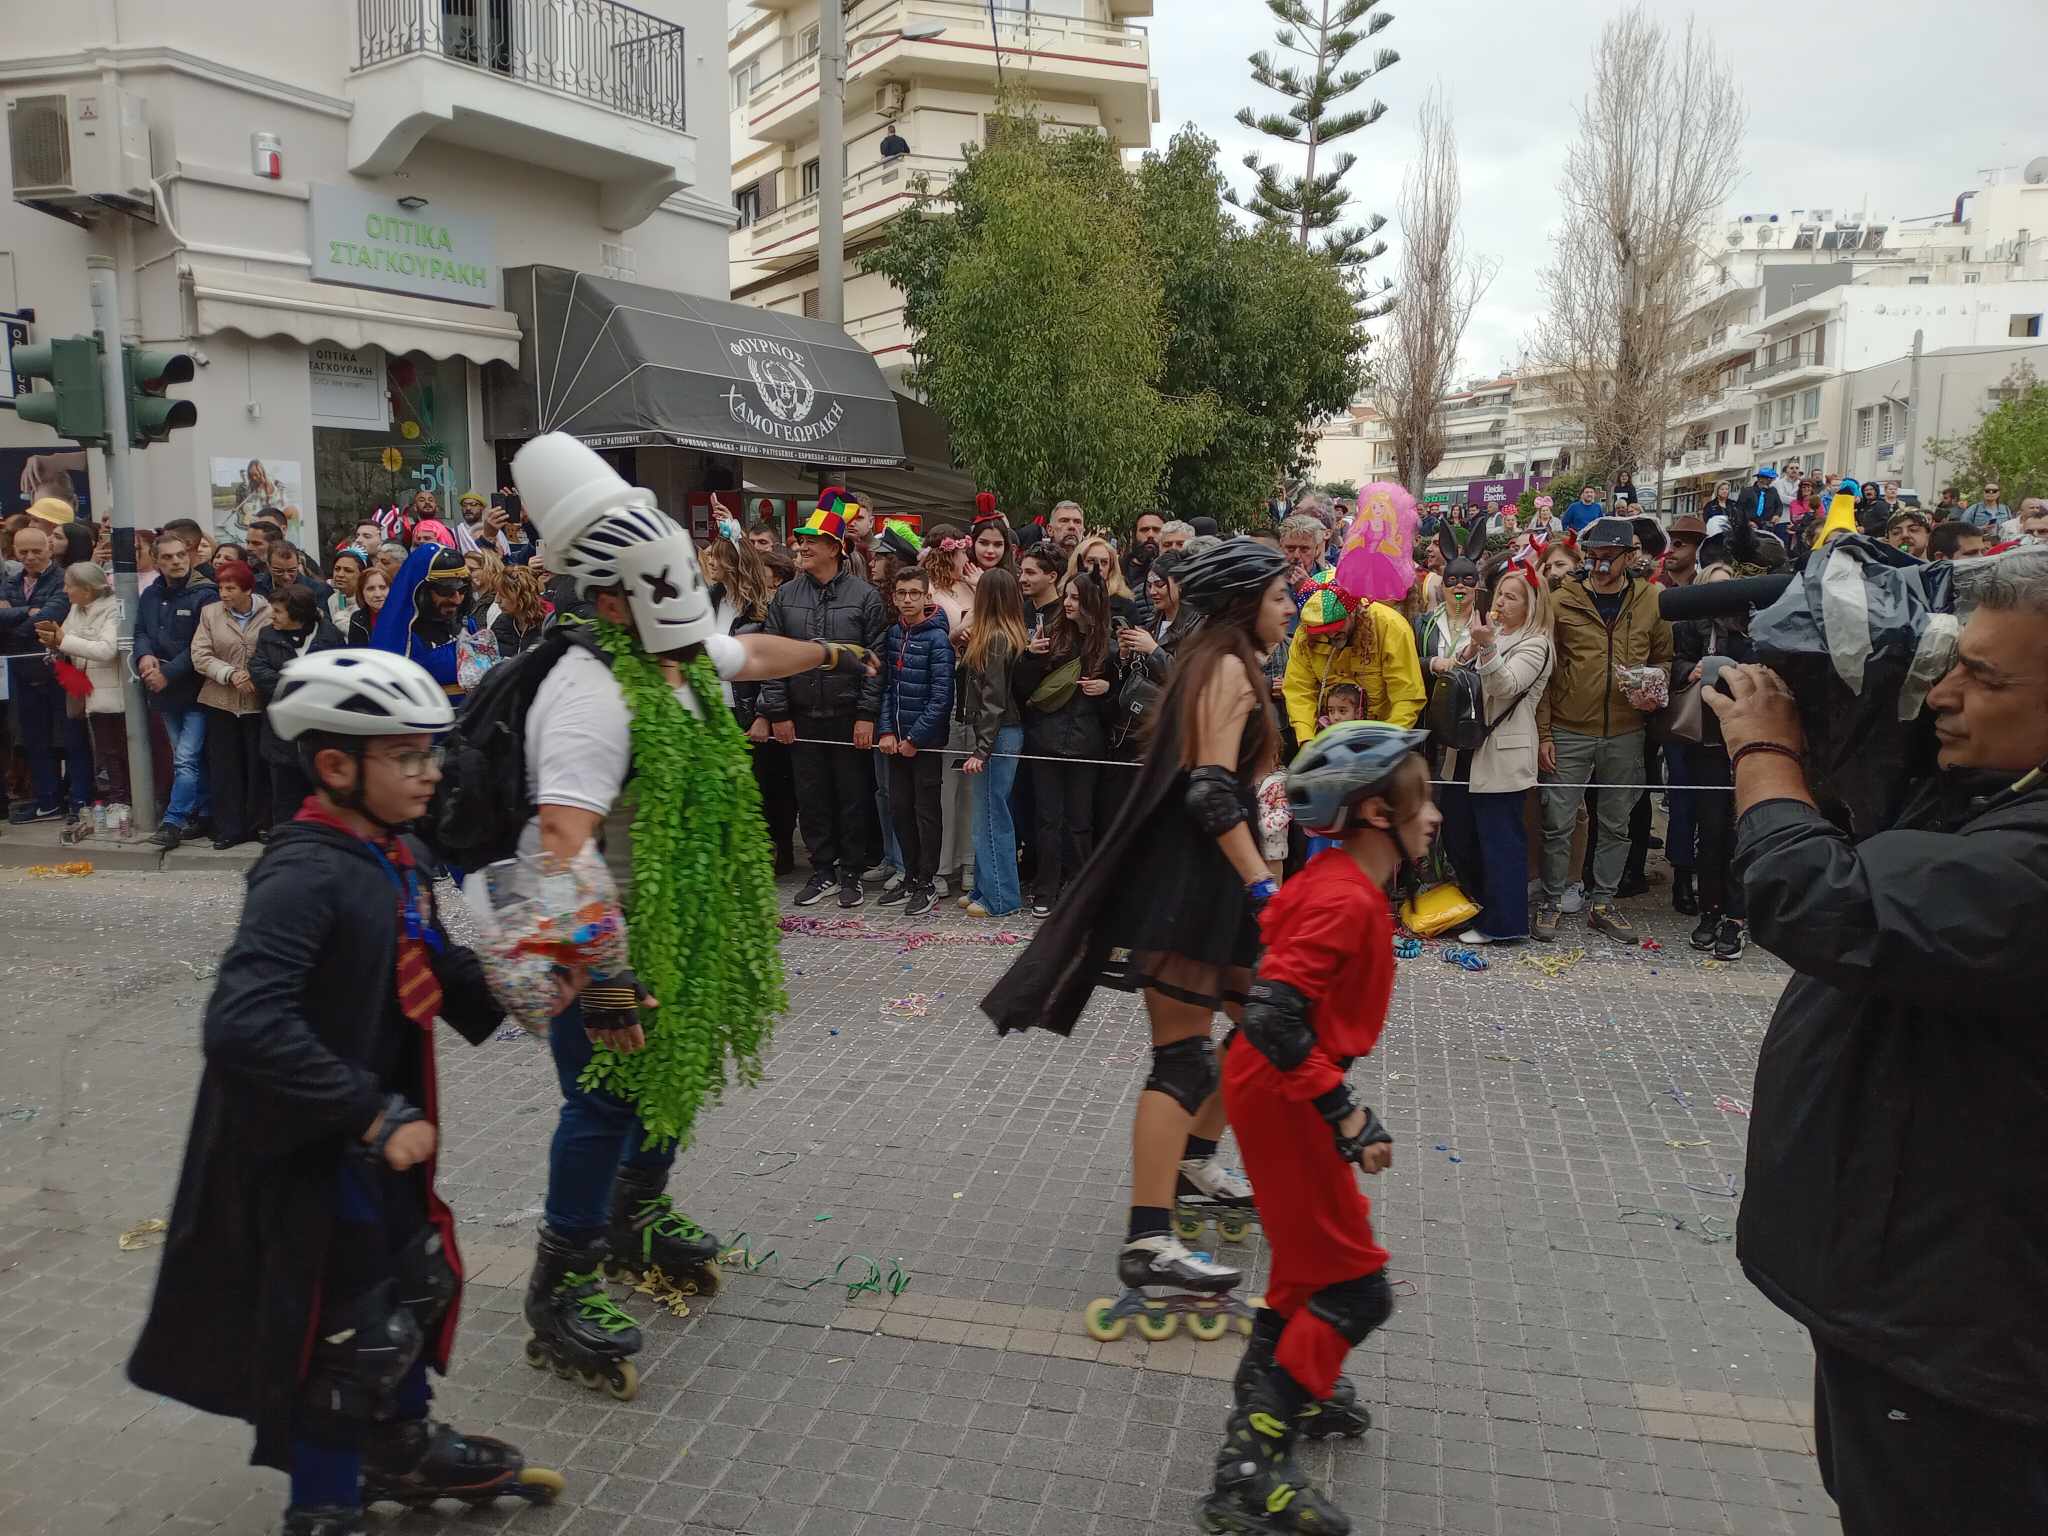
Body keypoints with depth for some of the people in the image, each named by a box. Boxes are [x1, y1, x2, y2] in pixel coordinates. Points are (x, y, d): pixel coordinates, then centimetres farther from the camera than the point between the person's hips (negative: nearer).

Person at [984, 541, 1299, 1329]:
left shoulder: (1220, 663, 19)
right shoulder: (1230, 667, -12)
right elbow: (1210, 791, -22)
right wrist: (1261, 885, -24)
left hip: (1205, 874, 10)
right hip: (1185, 880, -10)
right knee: (1183, 1058, -11)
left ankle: (1192, 1166, 32)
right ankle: (1147, 1245, -9)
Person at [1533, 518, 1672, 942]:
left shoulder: (1651, 601, 3)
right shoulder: (1563, 601, -4)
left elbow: (1664, 657, 14)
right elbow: (1543, 672, -2)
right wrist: (1542, 732, -6)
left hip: (1624, 734, 3)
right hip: (1568, 732, -2)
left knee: (1616, 824, 12)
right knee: (1558, 824, 2)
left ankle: (1603, 905, 24)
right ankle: (1551, 903, 16)